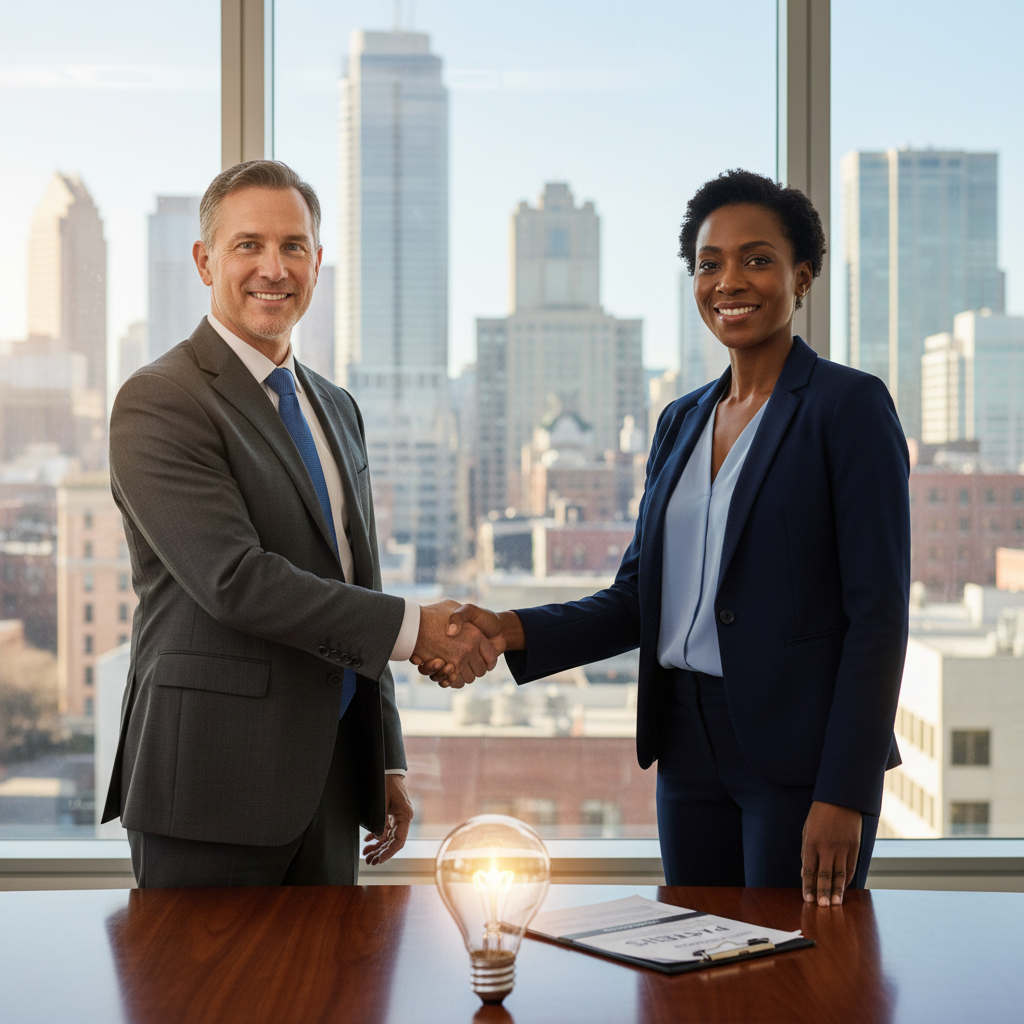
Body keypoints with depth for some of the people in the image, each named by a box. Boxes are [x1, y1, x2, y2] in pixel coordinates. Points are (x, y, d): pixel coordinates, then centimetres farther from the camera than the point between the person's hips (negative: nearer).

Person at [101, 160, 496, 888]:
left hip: (329, 780, 7)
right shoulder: (159, 403, -10)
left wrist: (385, 760, 18)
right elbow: (234, 579, -20)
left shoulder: (336, 410, 16)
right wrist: (413, 628, -18)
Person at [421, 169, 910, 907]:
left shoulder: (850, 405, -7)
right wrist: (511, 632, -5)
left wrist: (844, 794, -17)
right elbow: (639, 598, 11)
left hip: (800, 755, -6)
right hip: (691, 746, 6)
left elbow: (879, 612, -12)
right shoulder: (683, 420, 13)